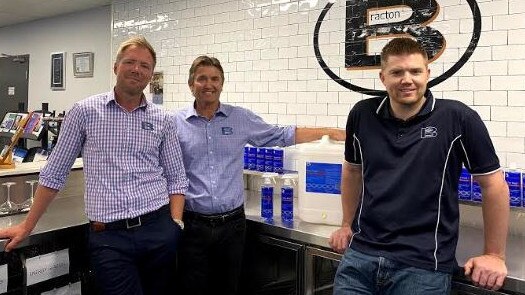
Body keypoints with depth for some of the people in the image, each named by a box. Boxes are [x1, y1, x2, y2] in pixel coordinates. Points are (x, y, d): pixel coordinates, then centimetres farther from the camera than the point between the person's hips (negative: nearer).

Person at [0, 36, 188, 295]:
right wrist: (27, 226, 7)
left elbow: (176, 178, 9)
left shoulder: (163, 120, 6)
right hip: (108, 236, -2)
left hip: (158, 229, 3)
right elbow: (55, 173, 6)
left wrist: (176, 222, -3)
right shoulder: (84, 112, 1)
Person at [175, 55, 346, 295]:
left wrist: (328, 132, 5)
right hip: (193, 224, -1)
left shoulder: (241, 118, 4)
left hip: (232, 223, 1)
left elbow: (281, 136, 9)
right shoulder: (176, 123, 0)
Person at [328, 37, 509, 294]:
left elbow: (493, 184, -1)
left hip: (424, 265, -2)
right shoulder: (362, 115, 1)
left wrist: (494, 255, 2)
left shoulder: (457, 118, -9)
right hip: (360, 254, 3)